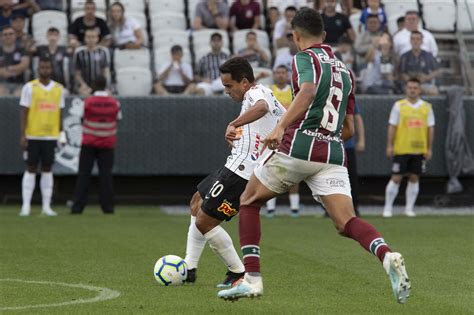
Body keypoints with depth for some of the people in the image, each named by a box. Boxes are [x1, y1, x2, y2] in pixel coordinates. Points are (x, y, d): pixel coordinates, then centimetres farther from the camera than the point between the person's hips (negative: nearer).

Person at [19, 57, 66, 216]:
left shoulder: (59, 89, 8)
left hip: (51, 136, 3)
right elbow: (24, 112, -3)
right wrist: (22, 135, -9)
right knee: (31, 169, -1)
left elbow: (59, 113, 12)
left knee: (47, 169, 5)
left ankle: (46, 206, 7)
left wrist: (61, 133, 6)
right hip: (33, 136, -3)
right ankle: (26, 205, 2)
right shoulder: (30, 87, -2)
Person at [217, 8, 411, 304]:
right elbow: (349, 129, 24)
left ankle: (252, 278, 7)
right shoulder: (345, 71, 23)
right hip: (334, 154, 5)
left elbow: (308, 92, -20)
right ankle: (387, 256, -36)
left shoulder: (306, 58, 2)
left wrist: (280, 127, -27)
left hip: (298, 147, -5)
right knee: (346, 222, -5)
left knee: (248, 202, 15)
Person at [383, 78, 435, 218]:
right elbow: (392, 126, 0)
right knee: (396, 178, -3)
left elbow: (430, 128, 8)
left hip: (419, 150, 3)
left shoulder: (427, 107, 6)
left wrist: (429, 149, 4)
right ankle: (388, 208, 5)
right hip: (401, 149, -3)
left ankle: (409, 208, 14)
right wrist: (389, 146, -6)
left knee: (414, 178, 6)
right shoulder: (399, 105, 0)